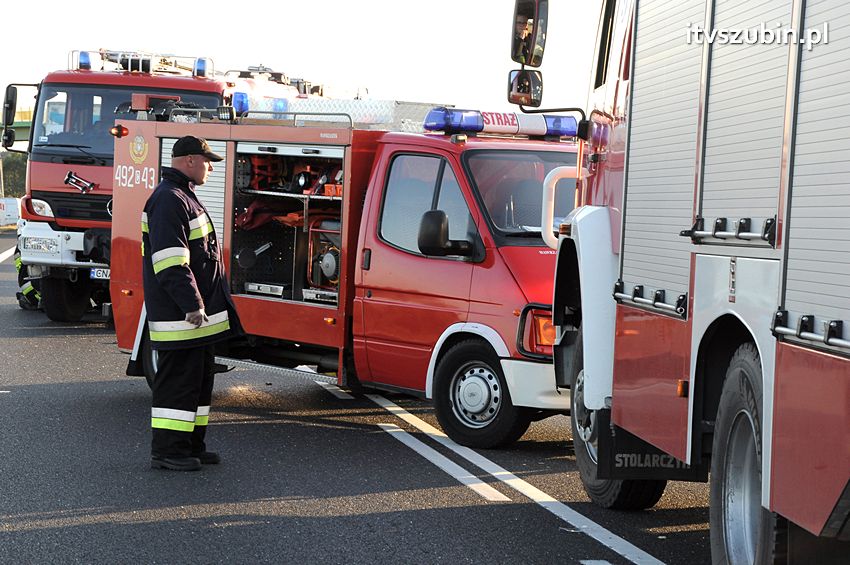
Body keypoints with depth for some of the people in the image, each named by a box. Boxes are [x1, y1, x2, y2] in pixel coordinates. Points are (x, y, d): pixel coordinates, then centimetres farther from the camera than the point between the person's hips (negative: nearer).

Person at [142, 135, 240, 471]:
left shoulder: (185, 198, 20)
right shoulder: (169, 200, -15)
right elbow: (170, 261, -23)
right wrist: (192, 304, -25)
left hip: (199, 313, 11)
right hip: (180, 316, -11)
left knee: (199, 378, 14)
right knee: (178, 380, -7)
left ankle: (191, 445, 22)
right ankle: (167, 450, -2)